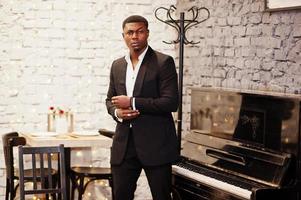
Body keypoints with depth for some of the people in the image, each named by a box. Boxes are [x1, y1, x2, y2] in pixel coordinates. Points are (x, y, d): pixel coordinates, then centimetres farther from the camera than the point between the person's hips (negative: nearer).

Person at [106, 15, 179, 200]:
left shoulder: (163, 62, -6)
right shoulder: (117, 65, 12)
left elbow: (171, 102, -14)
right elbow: (110, 99, 20)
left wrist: (132, 102, -16)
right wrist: (117, 112, -4)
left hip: (156, 144, -5)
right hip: (124, 145, 5)